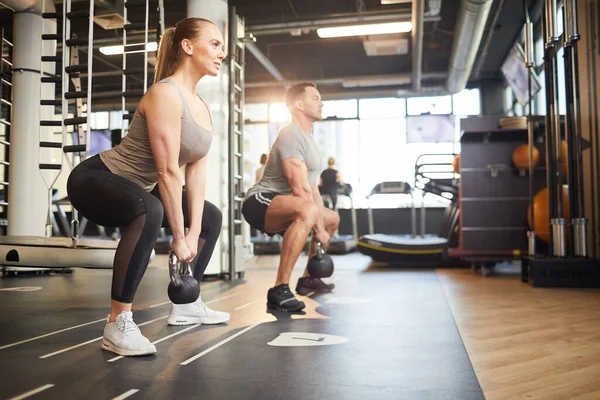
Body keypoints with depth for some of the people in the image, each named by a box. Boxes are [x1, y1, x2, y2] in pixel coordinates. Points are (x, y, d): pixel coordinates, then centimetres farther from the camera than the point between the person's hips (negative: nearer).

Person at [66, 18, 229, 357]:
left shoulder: (203, 108, 5)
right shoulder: (166, 94, -23)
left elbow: (197, 171, 0)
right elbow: (168, 171, -26)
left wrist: (194, 232, -6)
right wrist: (179, 238, -23)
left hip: (137, 188, 10)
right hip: (95, 179, -10)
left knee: (212, 217, 16)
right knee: (151, 213, -41)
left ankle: (185, 306, 24)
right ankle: (118, 325, -31)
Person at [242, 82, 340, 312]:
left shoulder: (307, 138, 18)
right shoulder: (292, 135, -16)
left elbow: (312, 186, 20)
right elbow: (300, 189, -24)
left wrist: (321, 221, 12)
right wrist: (318, 228, -19)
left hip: (278, 206, 11)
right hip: (261, 202, -11)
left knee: (333, 219, 26)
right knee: (307, 211, -40)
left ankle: (307, 279, 32)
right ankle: (279, 290, -35)